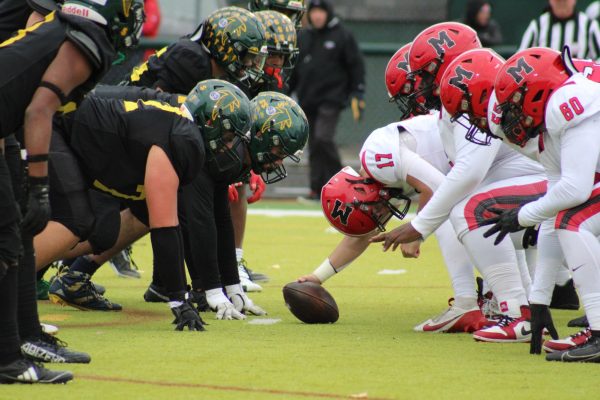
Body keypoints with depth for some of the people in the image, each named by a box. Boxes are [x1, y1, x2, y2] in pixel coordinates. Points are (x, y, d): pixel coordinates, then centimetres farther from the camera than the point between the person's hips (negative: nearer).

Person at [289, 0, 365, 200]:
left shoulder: (343, 36, 0)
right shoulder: (302, 37, 13)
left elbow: (356, 66, 1)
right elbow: (292, 69, 19)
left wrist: (357, 95, -5)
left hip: (331, 98, -5)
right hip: (307, 99, 5)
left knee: (323, 138, -19)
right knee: (314, 146, 4)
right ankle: (317, 189, 9)